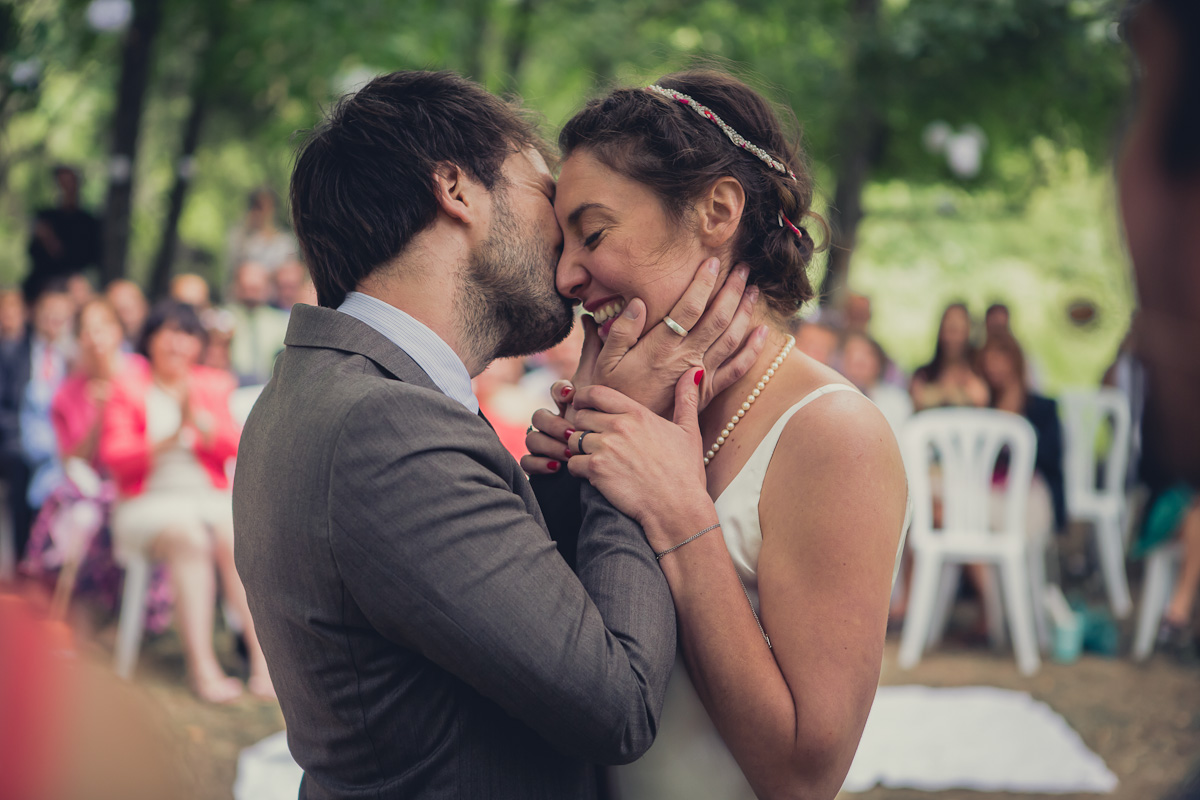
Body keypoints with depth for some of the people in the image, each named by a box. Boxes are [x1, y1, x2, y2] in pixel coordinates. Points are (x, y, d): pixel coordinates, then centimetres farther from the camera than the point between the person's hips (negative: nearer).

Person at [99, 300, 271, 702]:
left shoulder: (213, 386, 16)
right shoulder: (127, 387, 7)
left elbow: (236, 447, 3)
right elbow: (114, 458, -4)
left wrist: (202, 424, -17)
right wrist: (167, 442, -20)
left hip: (210, 496, 2)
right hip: (150, 500, -2)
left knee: (234, 536, -30)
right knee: (189, 536, -34)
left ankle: (262, 658, -32)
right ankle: (202, 666, -35)